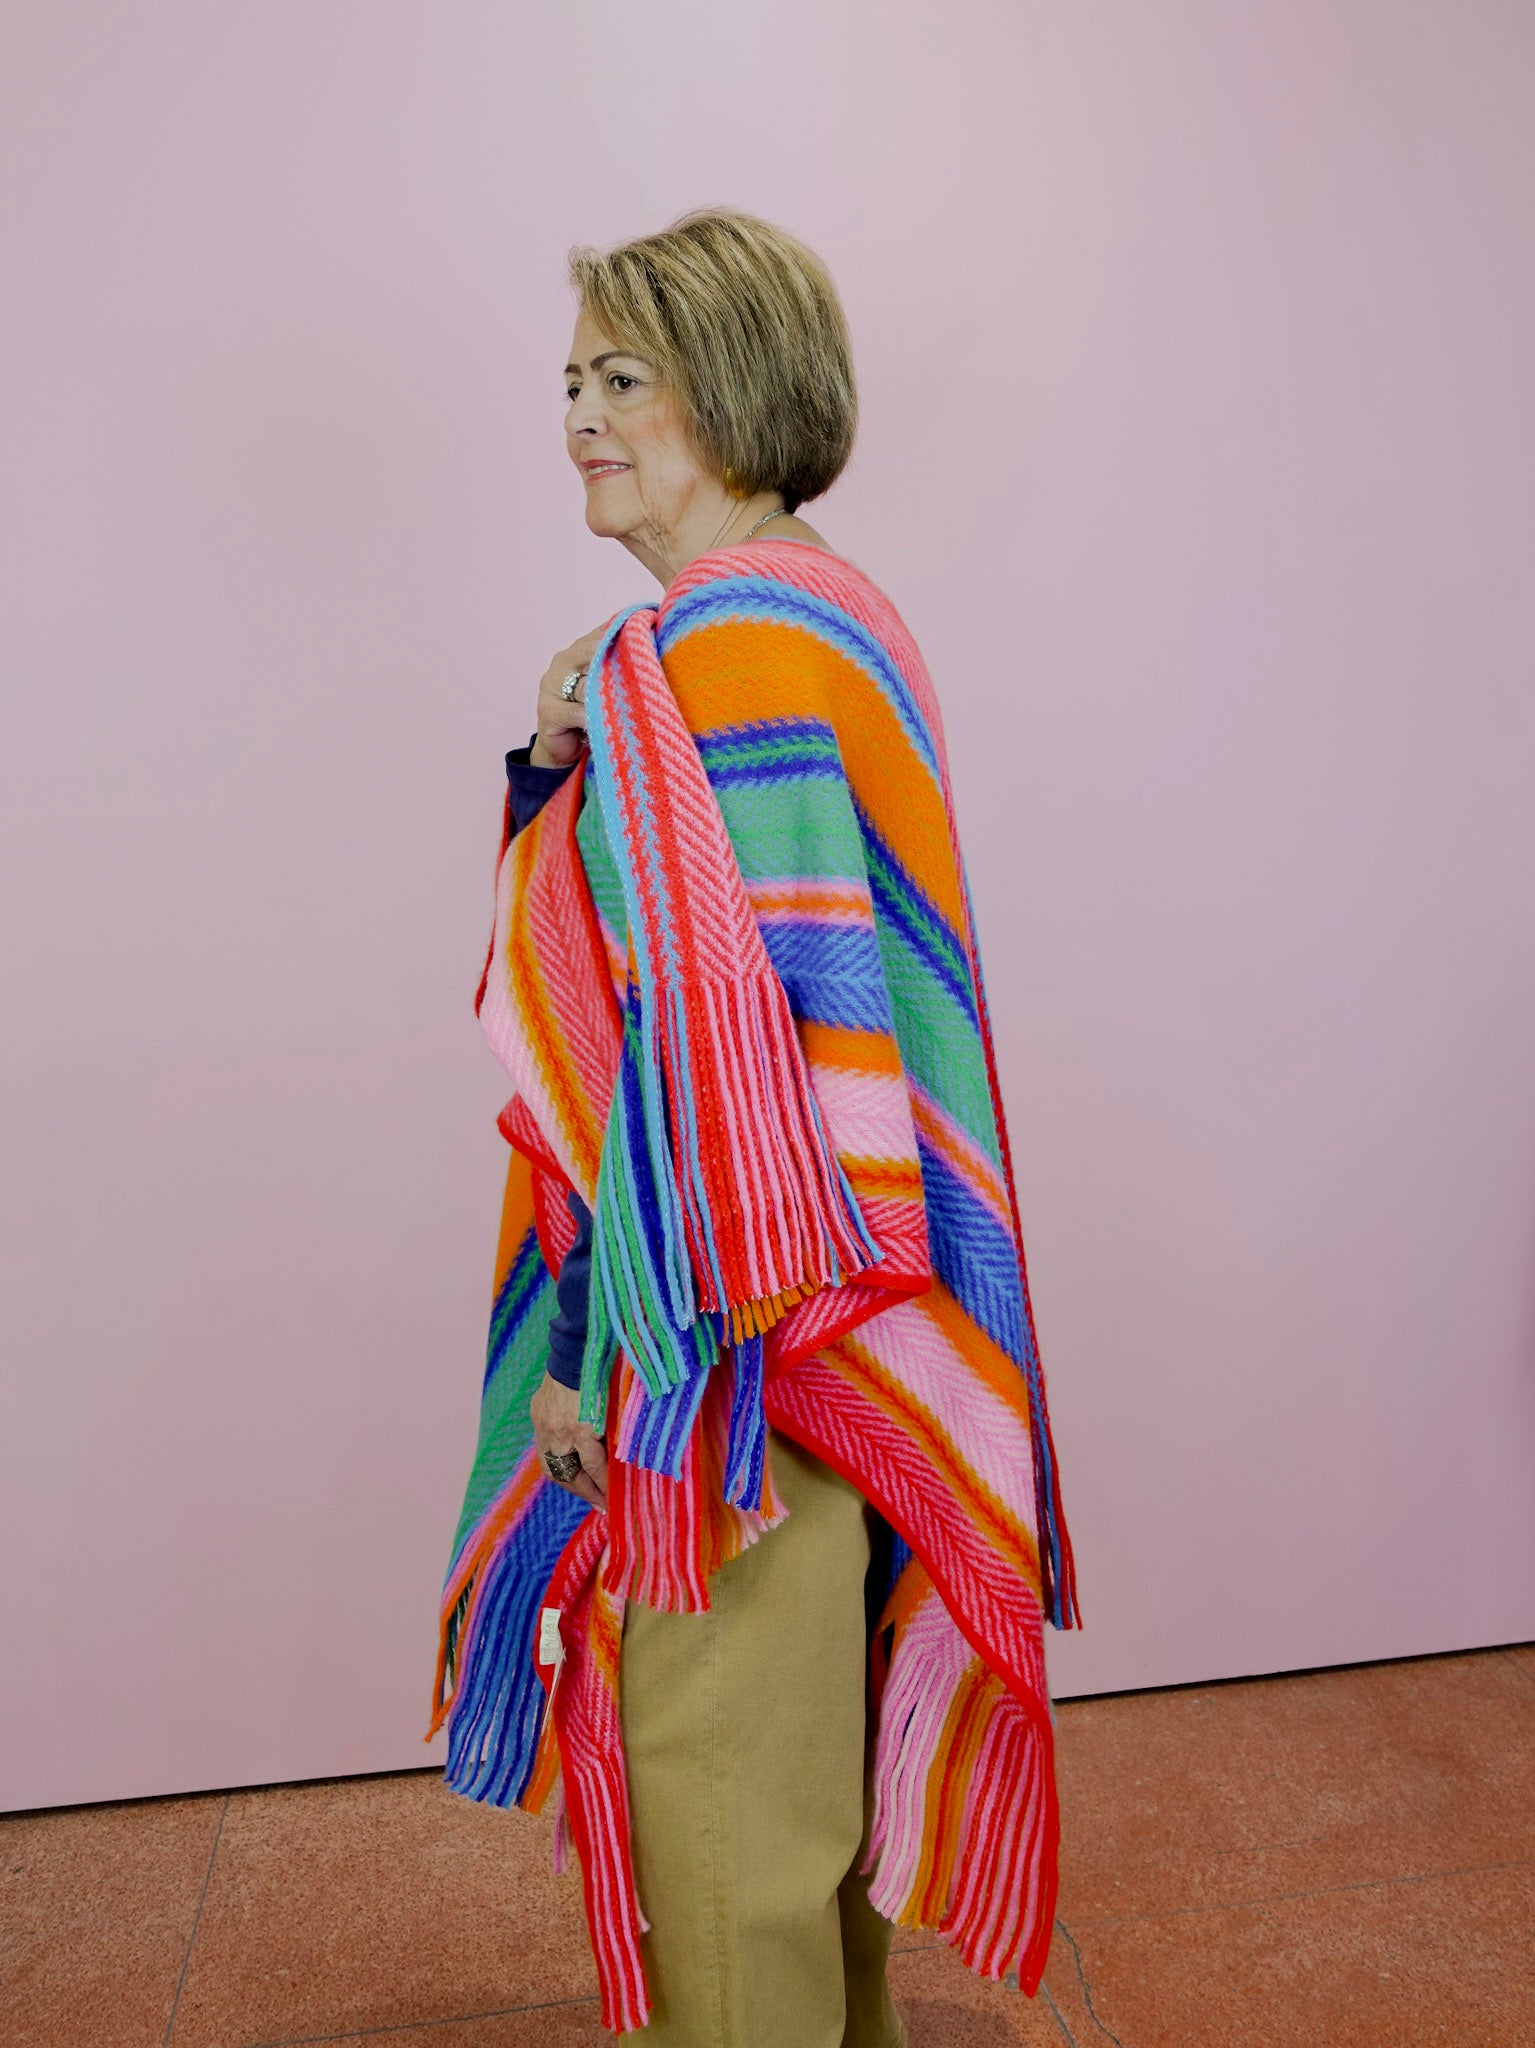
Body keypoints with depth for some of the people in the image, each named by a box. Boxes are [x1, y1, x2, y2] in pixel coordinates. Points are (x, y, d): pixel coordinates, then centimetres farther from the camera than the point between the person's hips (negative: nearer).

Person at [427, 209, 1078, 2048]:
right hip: (819, 1280, 10)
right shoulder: (811, 615, 11)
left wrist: (626, 1352, -18)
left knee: (719, 1772, 10)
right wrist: (570, 765, -1)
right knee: (800, 1734, 26)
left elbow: (725, 1026, -24)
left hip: (728, 1333, -10)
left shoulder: (723, 650, -19)